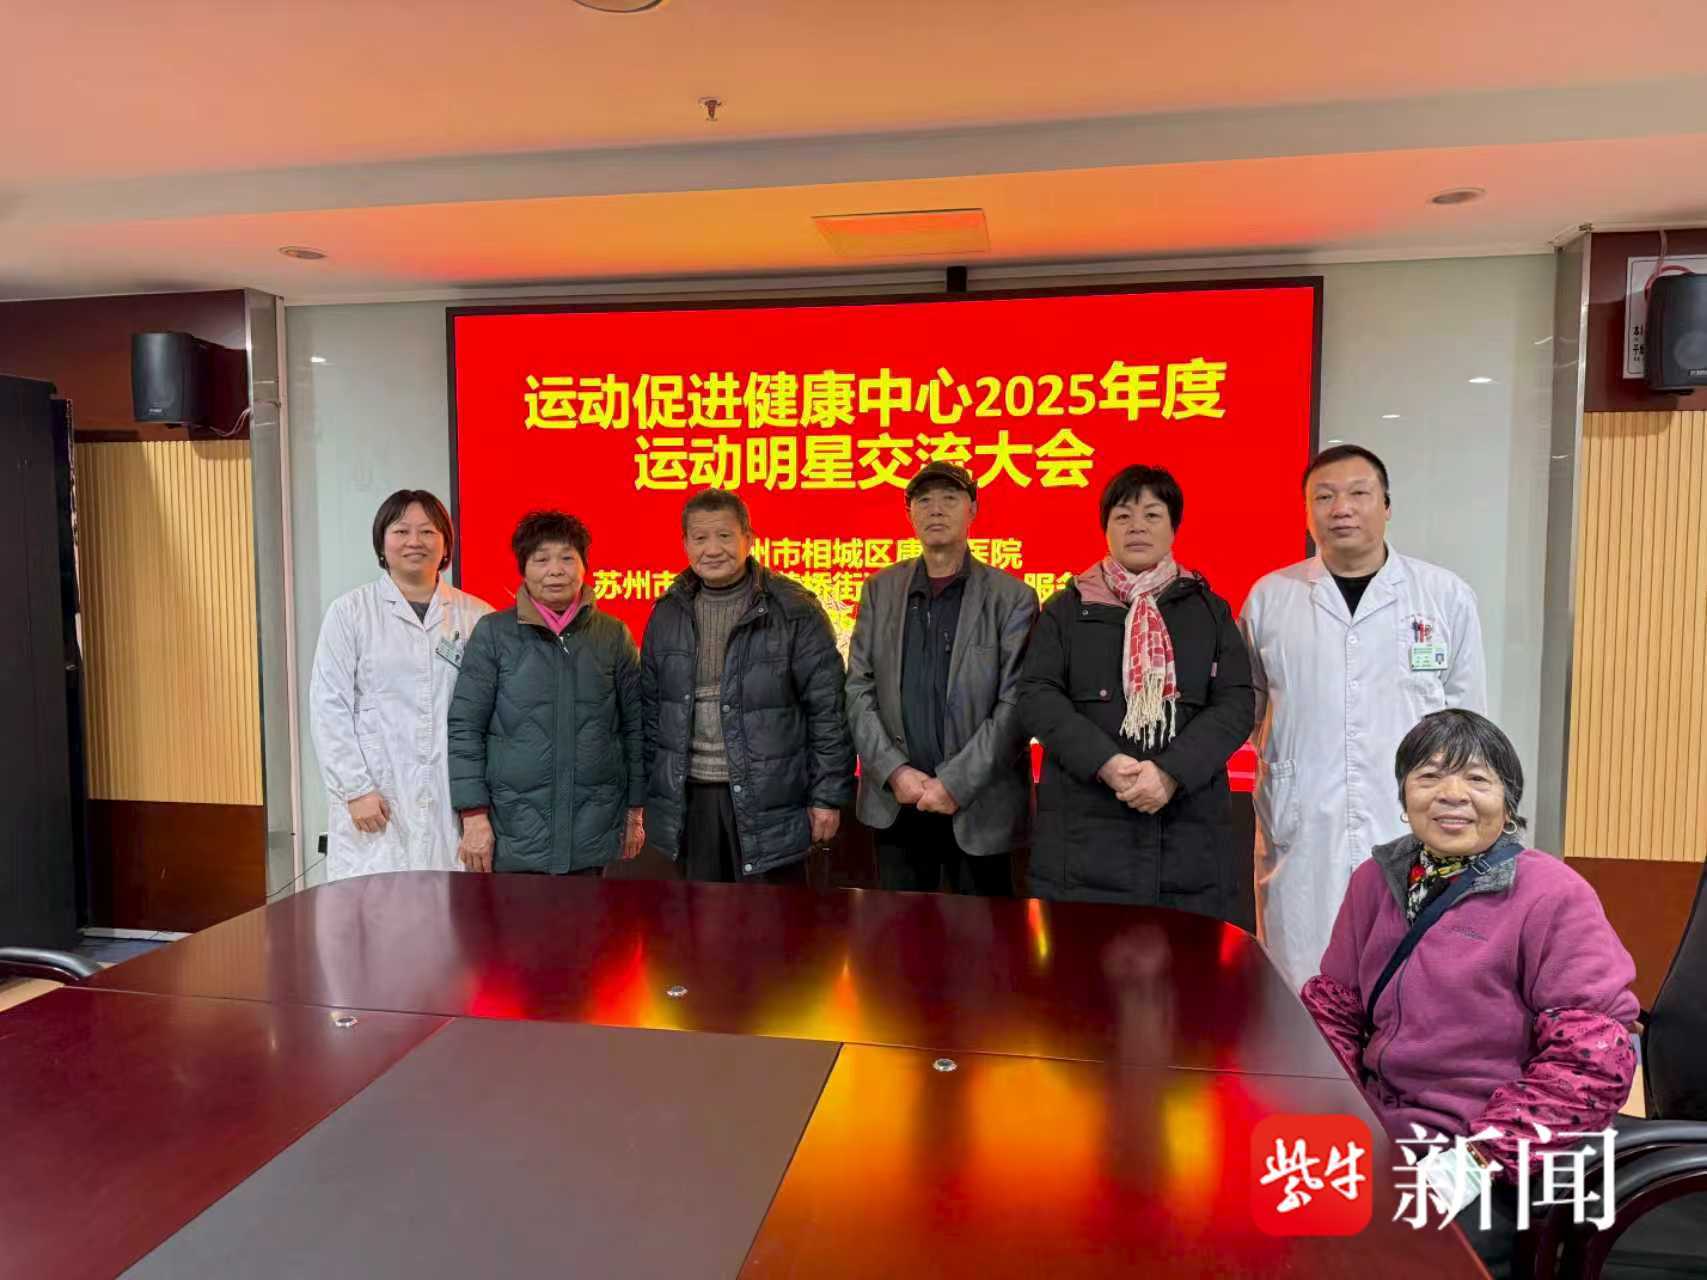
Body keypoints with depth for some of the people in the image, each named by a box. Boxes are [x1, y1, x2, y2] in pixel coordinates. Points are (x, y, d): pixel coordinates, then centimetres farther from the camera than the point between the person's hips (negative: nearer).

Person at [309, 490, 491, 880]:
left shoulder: (478, 617, 6)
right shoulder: (349, 612, 5)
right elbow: (329, 709, 2)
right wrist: (355, 789, -5)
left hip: (454, 801, 1)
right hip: (375, 802, -1)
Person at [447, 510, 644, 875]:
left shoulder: (614, 635, 4)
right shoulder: (493, 633, -1)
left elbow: (634, 727, 8)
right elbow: (465, 728, -1)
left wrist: (635, 811, 8)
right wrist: (474, 816, -6)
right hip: (514, 833, -1)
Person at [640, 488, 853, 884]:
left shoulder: (794, 611, -8)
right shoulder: (668, 614, 6)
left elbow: (826, 710, -7)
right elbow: (650, 708, 11)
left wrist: (828, 795, -9)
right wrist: (645, 791, 9)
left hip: (770, 799, -4)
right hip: (689, 796, 4)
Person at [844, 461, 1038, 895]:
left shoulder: (1013, 597, -3)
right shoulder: (880, 590, 7)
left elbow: (1015, 704, -9)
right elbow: (858, 690, 2)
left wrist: (955, 784, -15)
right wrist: (895, 772, -9)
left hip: (979, 805, -3)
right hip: (896, 800, 3)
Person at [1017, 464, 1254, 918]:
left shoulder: (1210, 610, 12)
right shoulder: (1066, 608, 10)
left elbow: (1235, 705, 2)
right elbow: (1037, 697, -1)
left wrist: (1171, 772, -14)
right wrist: (1105, 763, -16)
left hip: (1188, 831, 1)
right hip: (1084, 830, -1)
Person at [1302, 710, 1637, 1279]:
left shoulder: (1554, 897, -10)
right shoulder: (1377, 879, 6)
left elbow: (1591, 1060, -13)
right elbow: (1333, 1007, 12)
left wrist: (1481, 1158, -18)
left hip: (1498, 1166, -5)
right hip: (1376, 1135, 5)